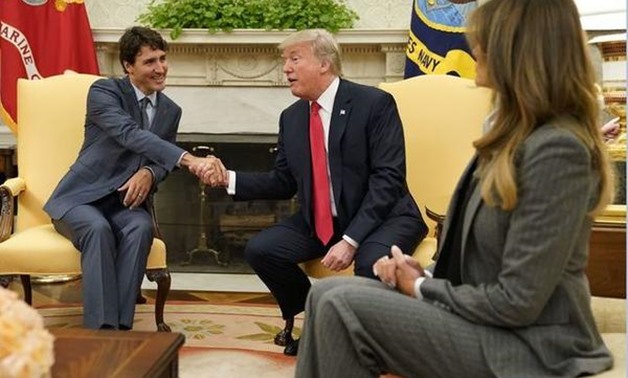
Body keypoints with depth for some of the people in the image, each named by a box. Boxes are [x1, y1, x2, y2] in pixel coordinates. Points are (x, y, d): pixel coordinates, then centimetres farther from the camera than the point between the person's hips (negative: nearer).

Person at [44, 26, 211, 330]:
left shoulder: (170, 110, 8)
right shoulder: (104, 91, -10)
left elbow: (161, 160, 12)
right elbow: (130, 135, -28)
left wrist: (149, 174, -16)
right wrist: (189, 160, -43)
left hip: (125, 201, 4)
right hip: (81, 197, -3)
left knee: (141, 227, -31)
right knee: (99, 229, -36)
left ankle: (121, 326, -33)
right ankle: (102, 329, -36)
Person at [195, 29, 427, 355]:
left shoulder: (374, 103, -12)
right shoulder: (291, 117, 7)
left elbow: (388, 178, -19)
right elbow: (283, 182, 10)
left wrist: (351, 240, -28)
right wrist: (229, 179, -6)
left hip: (381, 216, -5)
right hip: (318, 221, 6)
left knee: (372, 261, -36)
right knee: (260, 249, -11)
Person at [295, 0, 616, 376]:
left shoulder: (557, 149, -22)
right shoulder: (517, 133, 9)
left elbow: (518, 301, -23)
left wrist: (422, 288, -10)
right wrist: (424, 274, -3)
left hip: (525, 345, -9)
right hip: (483, 314, 9)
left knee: (342, 307, -18)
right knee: (327, 292, -1)